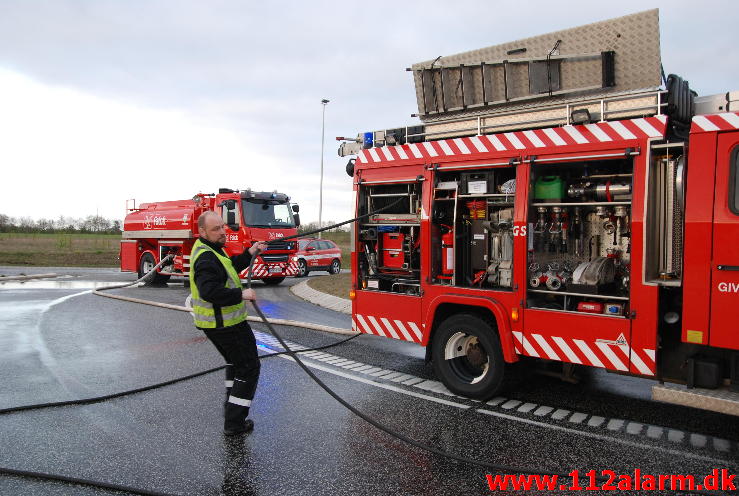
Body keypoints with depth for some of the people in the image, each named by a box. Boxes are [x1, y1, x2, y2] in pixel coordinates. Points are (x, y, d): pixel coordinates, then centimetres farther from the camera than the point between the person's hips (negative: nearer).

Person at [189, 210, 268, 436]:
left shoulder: (209, 249, 9)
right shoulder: (206, 258, -25)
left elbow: (230, 268, 19)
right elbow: (210, 291, -36)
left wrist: (249, 253, 8)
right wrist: (241, 294, -29)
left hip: (215, 322, 11)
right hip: (225, 323, -11)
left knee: (234, 361, 29)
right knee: (248, 367, -2)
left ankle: (231, 403, 40)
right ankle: (234, 422, 0)